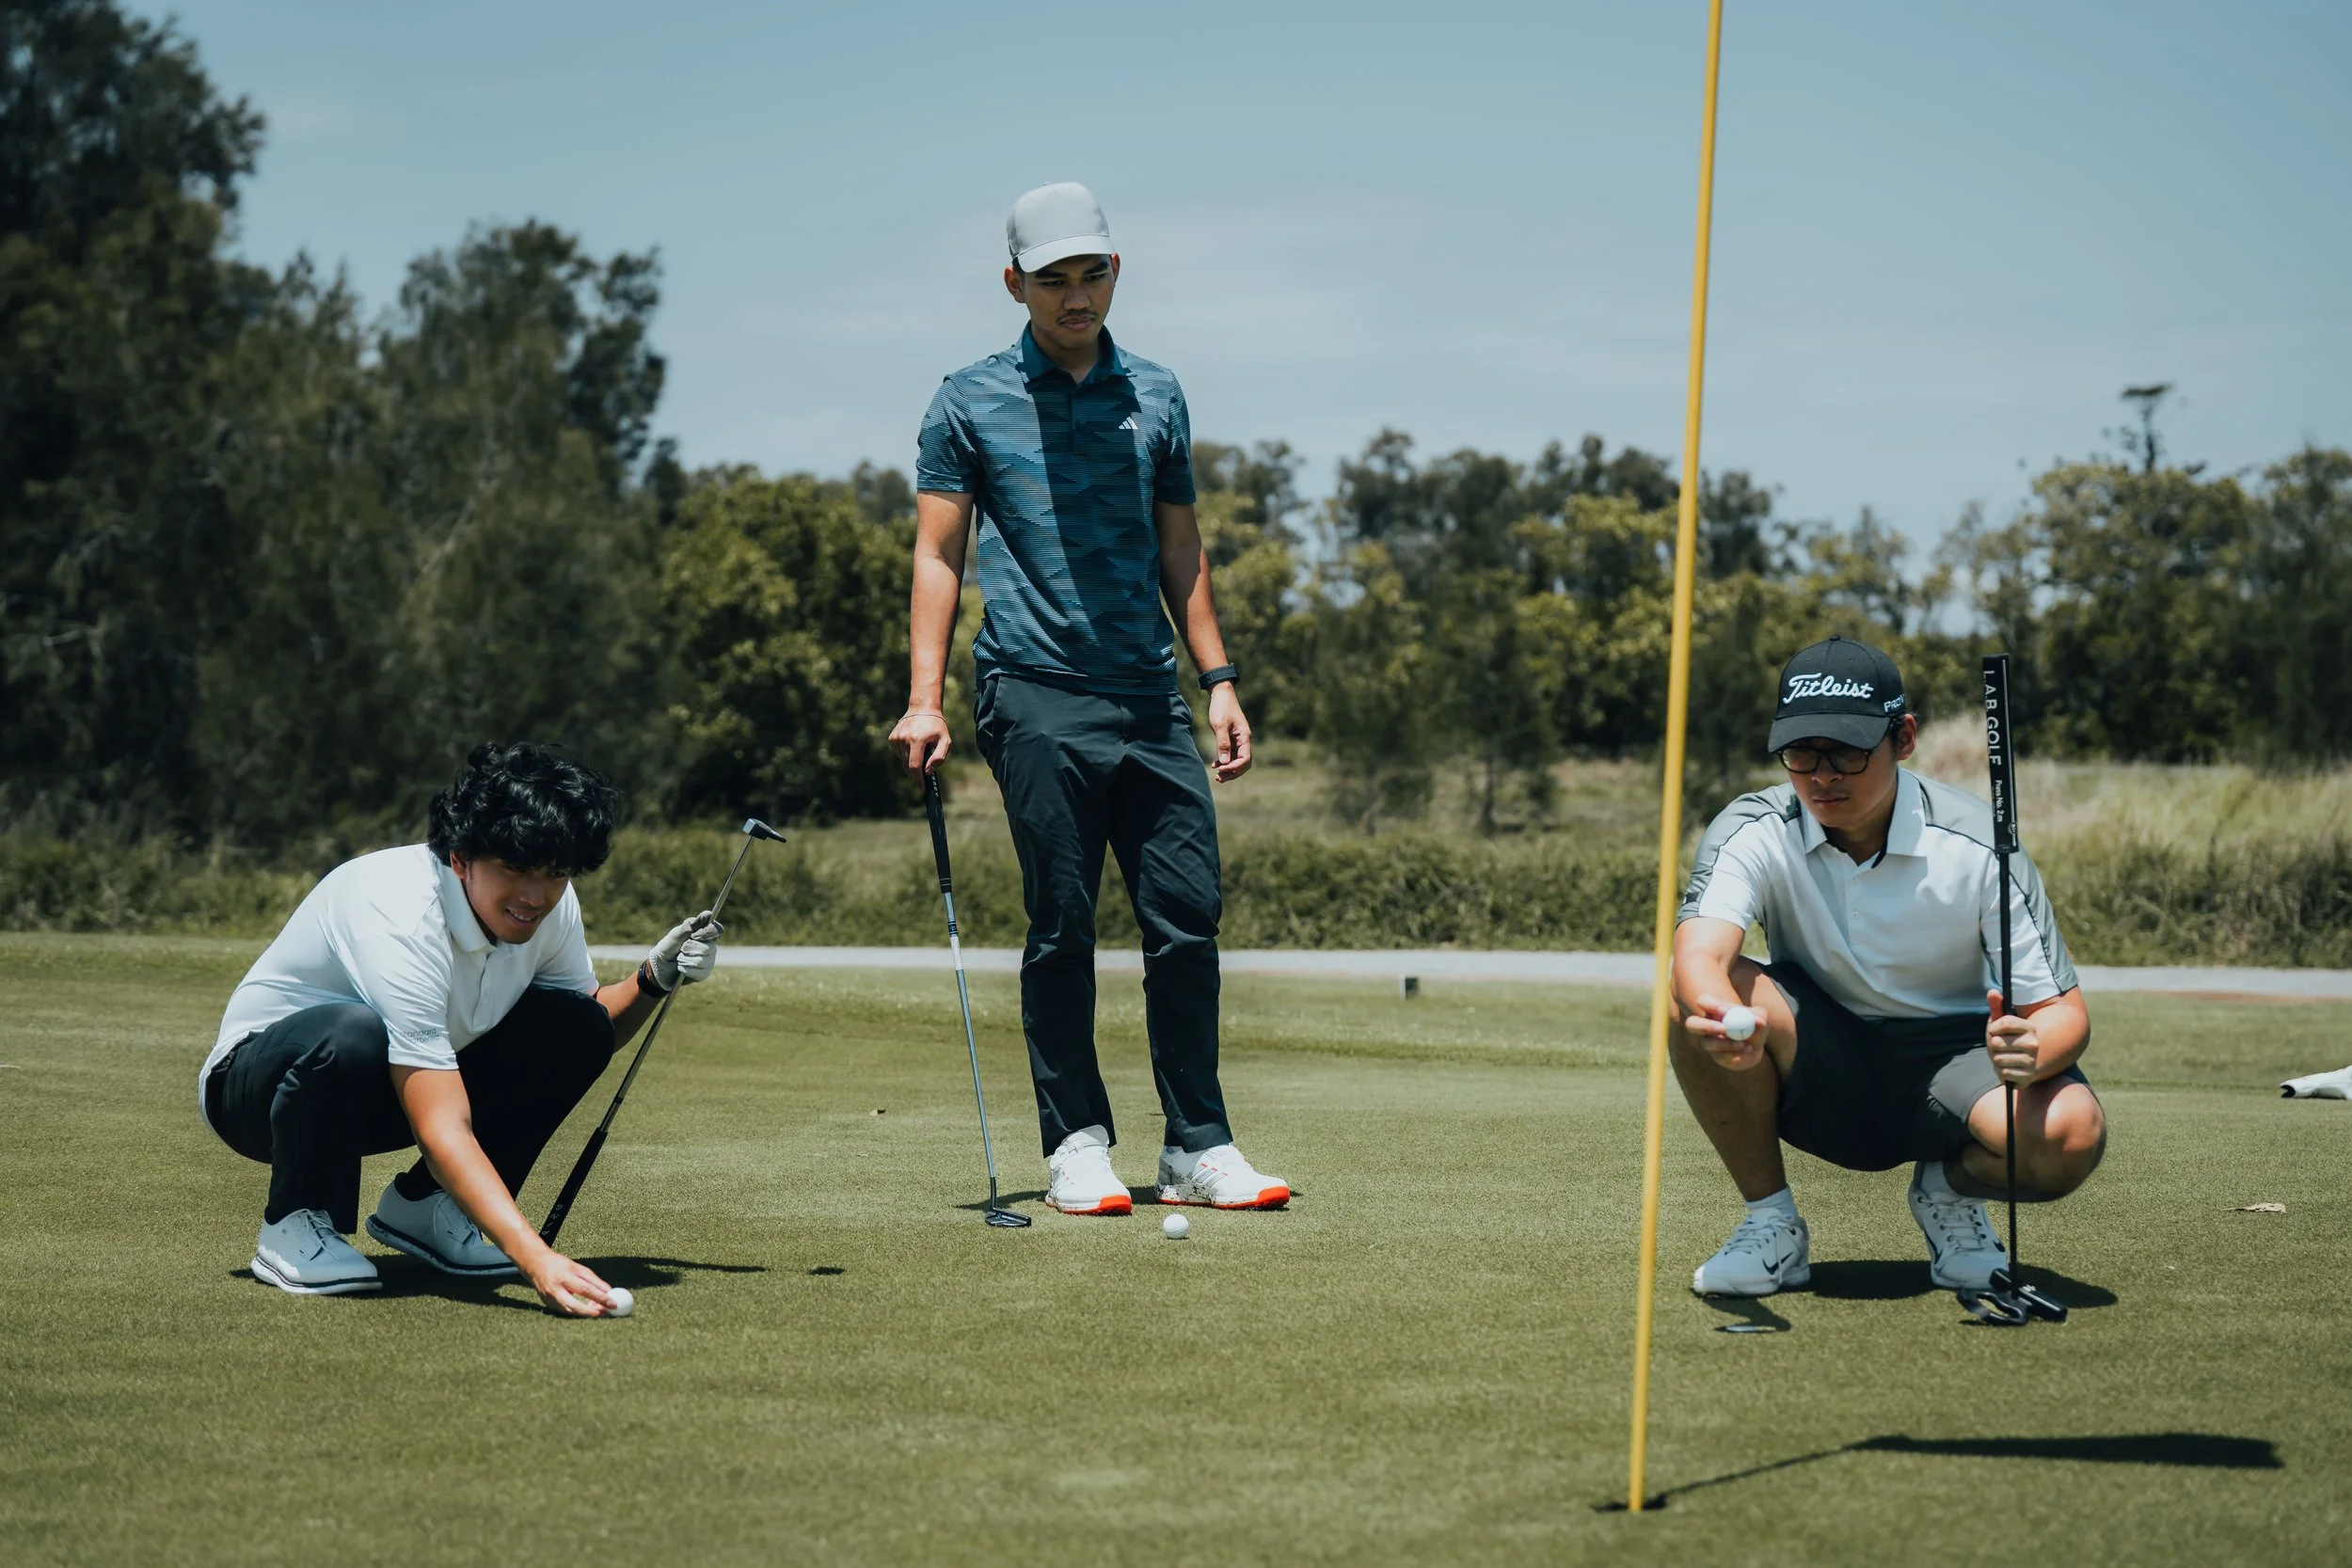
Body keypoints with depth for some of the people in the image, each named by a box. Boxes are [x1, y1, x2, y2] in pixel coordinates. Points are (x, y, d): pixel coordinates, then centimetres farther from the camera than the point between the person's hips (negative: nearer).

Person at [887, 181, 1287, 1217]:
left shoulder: (1157, 398, 15)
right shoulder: (971, 404, 4)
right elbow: (937, 554, 3)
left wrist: (1218, 679, 14)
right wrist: (925, 696, -7)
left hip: (1150, 699, 4)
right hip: (1036, 697, -3)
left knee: (1189, 917, -1)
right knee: (1062, 928, -1)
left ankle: (1198, 1148, 6)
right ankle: (1077, 1147, 8)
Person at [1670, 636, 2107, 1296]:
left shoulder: (1977, 846, -17)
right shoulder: (1752, 832, -15)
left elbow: (2063, 1011, -15)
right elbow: (1699, 955, -34)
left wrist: (2030, 1051, -41)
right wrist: (1724, 1016, -59)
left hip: (1952, 1057, -1)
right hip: (1818, 1080, 1)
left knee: (2071, 1134, -33)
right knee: (1702, 1006, -31)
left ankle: (1952, 1189, 3)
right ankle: (1772, 1223, -9)